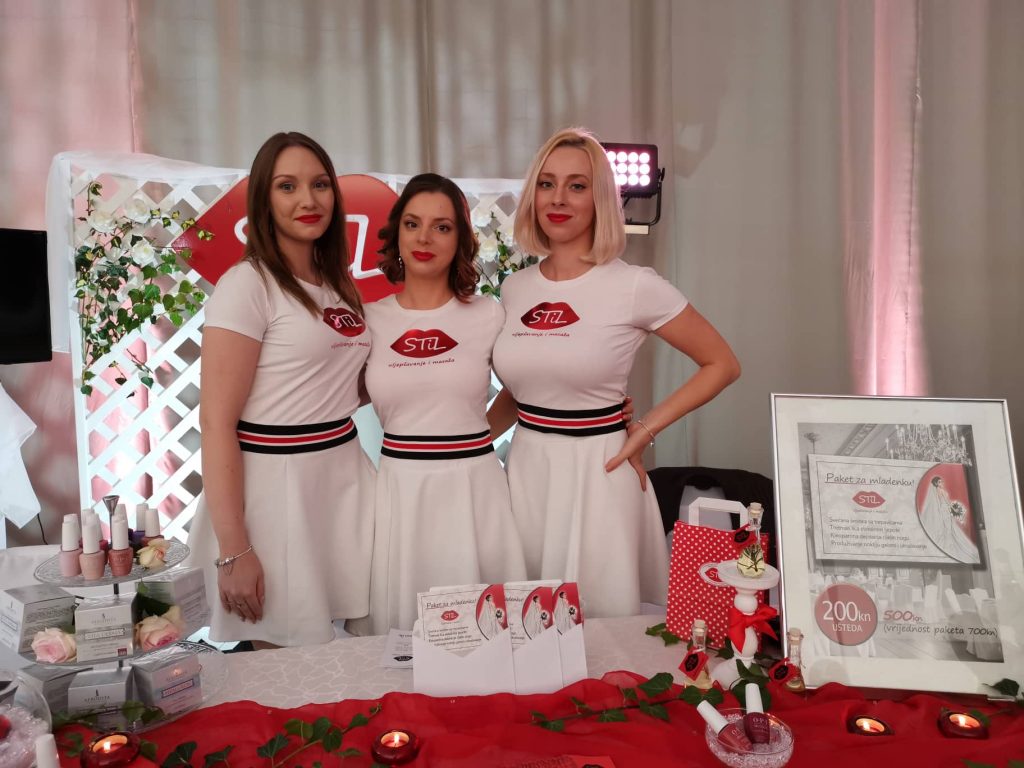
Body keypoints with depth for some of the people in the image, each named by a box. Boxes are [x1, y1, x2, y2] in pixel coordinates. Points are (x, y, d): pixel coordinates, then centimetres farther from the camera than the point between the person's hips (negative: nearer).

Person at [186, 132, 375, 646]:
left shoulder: (336, 285, 10)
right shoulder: (247, 285, -12)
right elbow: (216, 421, -16)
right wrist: (233, 551, -19)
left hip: (344, 476, 7)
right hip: (275, 483, -7)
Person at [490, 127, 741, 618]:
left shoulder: (634, 287, -10)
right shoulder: (515, 290, 5)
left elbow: (722, 364, -3)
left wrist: (646, 429, -8)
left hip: (596, 473, -4)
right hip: (525, 471, 5)